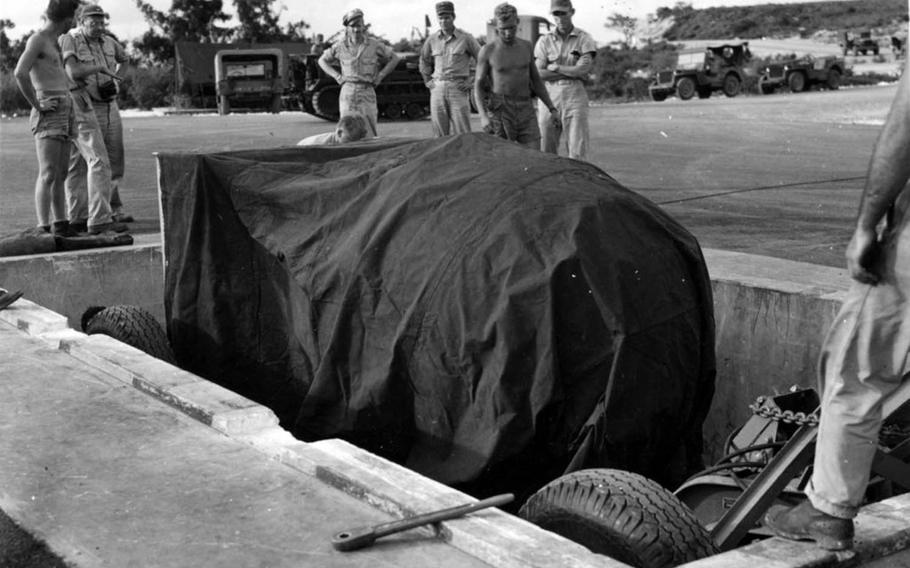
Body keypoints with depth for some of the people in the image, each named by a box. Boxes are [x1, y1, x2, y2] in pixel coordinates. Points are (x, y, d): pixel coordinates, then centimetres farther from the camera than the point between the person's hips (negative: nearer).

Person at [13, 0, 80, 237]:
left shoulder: (51, 41, 19)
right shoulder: (36, 39, -9)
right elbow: (20, 73, -25)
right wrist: (37, 105, -17)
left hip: (64, 115, 9)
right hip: (48, 116, -9)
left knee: (60, 175, 9)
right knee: (48, 174, -12)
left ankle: (61, 225, 13)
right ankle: (44, 229, -14)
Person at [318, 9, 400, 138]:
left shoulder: (374, 45, 0)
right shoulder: (340, 46, 3)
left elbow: (394, 59, 14)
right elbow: (322, 60, 18)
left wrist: (380, 76, 3)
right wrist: (337, 76, 5)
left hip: (367, 93, -1)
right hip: (347, 93, 1)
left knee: (370, 133, -5)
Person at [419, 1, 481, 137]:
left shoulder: (466, 38, -2)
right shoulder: (432, 40, 8)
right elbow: (424, 61, 26)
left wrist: (474, 83, -2)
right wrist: (428, 82, 17)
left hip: (459, 89, -3)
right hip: (438, 89, 4)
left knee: (462, 133, -6)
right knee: (439, 134, 4)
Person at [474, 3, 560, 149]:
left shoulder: (526, 46, 7)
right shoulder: (487, 51, -5)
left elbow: (536, 80, 15)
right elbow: (478, 87, -3)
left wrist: (552, 109, 9)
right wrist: (483, 117, -18)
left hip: (526, 112, 3)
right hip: (499, 114, -3)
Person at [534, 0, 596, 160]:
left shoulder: (584, 39, 3)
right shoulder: (544, 41, 8)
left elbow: (584, 69, -9)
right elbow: (539, 74, -3)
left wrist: (555, 67, -2)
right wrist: (572, 72, -7)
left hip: (575, 98, -2)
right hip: (550, 99, 2)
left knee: (577, 151, -7)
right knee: (545, 151, 1)